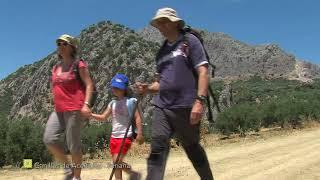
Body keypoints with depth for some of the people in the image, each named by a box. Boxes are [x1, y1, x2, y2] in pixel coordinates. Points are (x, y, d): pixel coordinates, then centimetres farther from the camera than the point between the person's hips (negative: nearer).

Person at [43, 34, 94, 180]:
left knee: (73, 144, -2)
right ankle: (68, 167, 14)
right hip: (59, 110, 7)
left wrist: (86, 104, -21)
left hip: (75, 109, -7)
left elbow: (89, 85, -9)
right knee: (49, 139, -6)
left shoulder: (79, 65, -3)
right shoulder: (56, 68, 17)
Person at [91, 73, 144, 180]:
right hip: (114, 136, 7)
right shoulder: (112, 103, 11)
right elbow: (103, 117, 10)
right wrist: (90, 114, -4)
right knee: (116, 162, 11)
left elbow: (137, 117, -12)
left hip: (125, 136, -7)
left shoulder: (130, 101, -8)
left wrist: (139, 133, -20)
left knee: (117, 161, -13)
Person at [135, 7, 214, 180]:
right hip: (161, 106, 5)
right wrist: (147, 88, 2)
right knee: (157, 149, -5)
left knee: (192, 148, 10)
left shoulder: (190, 41, 1)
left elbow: (203, 72, -8)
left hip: (186, 107, -5)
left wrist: (199, 101, -19)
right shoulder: (162, 51, 19)